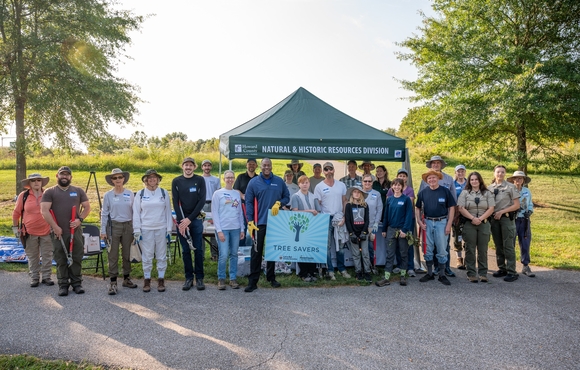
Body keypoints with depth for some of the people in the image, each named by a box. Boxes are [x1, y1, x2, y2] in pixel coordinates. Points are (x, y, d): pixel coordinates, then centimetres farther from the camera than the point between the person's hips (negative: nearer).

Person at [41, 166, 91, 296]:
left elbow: (87, 207, 11)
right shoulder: (49, 192, 3)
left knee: (77, 258, 4)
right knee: (61, 260, 4)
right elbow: (44, 211, -5)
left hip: (76, 231, 1)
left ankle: (77, 283, 13)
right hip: (58, 232, -1)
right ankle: (63, 285, 13)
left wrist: (80, 219, -6)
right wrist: (55, 227, -12)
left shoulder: (78, 191, 10)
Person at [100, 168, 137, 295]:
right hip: (114, 226, -2)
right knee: (113, 255, -1)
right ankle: (113, 282, 5)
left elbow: (134, 212, 7)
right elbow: (104, 214, 2)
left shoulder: (130, 194, 4)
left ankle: (126, 279, 23)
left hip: (128, 226, 2)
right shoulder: (108, 195, 0)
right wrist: (103, 230, -2)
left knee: (127, 254, 9)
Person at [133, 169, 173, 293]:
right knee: (147, 256, 4)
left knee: (162, 256, 6)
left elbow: (168, 212, 6)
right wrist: (137, 230, -3)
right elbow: (136, 213, 3)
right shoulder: (140, 194, 3)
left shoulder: (164, 193, 5)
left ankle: (161, 280, 17)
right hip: (146, 229, -1)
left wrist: (169, 229, 2)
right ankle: (147, 280, 16)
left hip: (161, 229, 1)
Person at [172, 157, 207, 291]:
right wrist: (181, 222, -11)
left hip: (196, 219, -1)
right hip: (181, 220, 1)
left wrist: (189, 219, -11)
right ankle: (188, 277, 14)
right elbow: (175, 203, -1)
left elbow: (202, 201, -5)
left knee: (198, 249, 2)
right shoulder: (176, 181, 5)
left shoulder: (200, 180, 2)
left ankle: (199, 278, 11)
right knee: (185, 250, 5)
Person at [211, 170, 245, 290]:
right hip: (223, 228, -4)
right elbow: (214, 213, -4)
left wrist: (242, 229, 9)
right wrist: (219, 230, -11)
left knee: (234, 254, 8)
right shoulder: (218, 193, -1)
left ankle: (233, 278, 17)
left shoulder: (237, 194, 11)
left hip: (236, 228, 4)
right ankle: (221, 279, 11)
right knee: (224, 255, -6)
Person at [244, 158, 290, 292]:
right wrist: (250, 221, -9)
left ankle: (271, 278, 26)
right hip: (259, 222, -2)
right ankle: (252, 281, 3)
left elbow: (287, 197, 12)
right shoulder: (254, 182, -1)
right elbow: (249, 202, -2)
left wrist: (279, 203, -10)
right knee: (256, 252, -2)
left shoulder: (279, 181, 5)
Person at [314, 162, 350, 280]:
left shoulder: (341, 185, 6)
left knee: (340, 245, 9)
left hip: (338, 218, 2)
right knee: (327, 246, 1)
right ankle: (330, 270, 9)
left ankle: (342, 269, 18)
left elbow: (345, 202, 9)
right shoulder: (319, 187, -1)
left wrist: (344, 217, -1)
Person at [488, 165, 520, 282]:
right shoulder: (489, 188, 9)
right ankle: (502, 269, 20)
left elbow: (517, 205, -3)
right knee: (498, 246, 11)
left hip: (507, 218, -4)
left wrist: (502, 212, -10)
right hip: (494, 219, 4)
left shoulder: (511, 187, -1)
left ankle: (511, 272, -1)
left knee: (508, 246, -5)